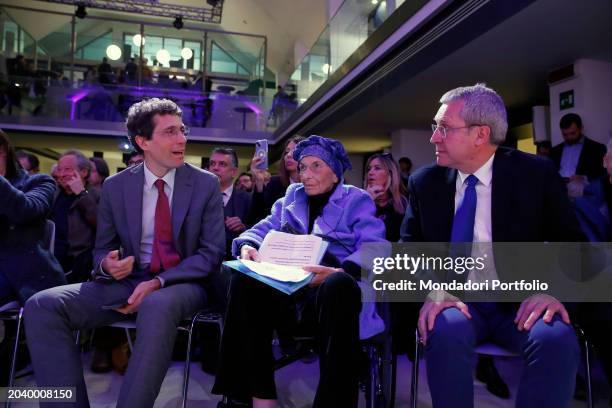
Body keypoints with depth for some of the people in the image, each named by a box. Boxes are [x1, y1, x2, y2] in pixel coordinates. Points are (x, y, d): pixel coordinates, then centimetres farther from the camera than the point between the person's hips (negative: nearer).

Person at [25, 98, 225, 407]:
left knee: (159, 305, -39)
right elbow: (102, 249, 14)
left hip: (183, 283, -3)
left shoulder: (206, 184, -1)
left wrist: (159, 282, -18)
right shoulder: (115, 186, 6)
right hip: (127, 281, 4)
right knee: (42, 306, -16)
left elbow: (212, 252, -5)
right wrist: (107, 265, -13)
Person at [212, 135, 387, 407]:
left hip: (331, 284, -3)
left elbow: (374, 249, -6)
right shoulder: (292, 195, 23)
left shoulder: (357, 200, 8)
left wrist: (340, 270, -27)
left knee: (338, 285, -40)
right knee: (243, 281, -26)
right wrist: (247, 245, -8)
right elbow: (265, 228, 18)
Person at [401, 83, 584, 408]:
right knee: (447, 331, -32)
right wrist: (432, 290, -20)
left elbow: (570, 243, 0)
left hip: (518, 303, 0)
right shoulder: (424, 182, 1)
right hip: (456, 301, 1)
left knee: (556, 338, -30)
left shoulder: (536, 173, -3)